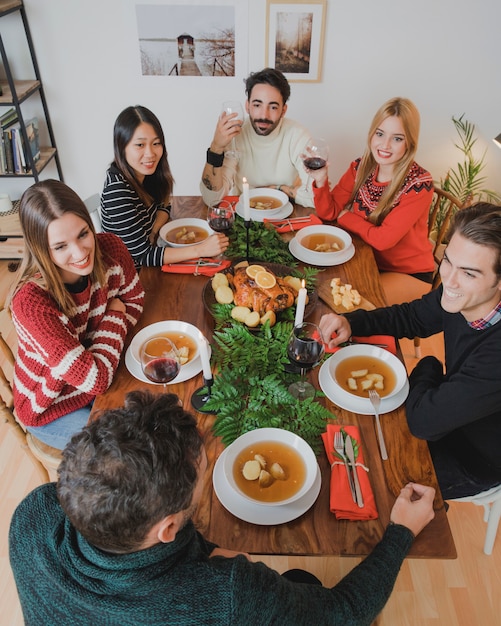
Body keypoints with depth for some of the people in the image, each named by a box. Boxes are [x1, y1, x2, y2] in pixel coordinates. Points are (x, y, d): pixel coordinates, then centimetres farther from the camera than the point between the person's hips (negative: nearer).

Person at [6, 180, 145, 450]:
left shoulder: (109, 248, -21)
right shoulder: (31, 301, -36)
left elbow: (134, 300, -1)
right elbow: (96, 380, -34)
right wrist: (114, 316, -21)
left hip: (107, 372, 5)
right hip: (52, 409, -4)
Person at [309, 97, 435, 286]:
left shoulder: (419, 184, -21)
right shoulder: (360, 167, -4)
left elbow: (382, 239, -24)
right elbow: (328, 212, -4)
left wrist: (345, 217, -10)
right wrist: (320, 181, -22)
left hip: (409, 275, -5)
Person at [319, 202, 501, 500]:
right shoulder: (460, 294, -19)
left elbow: (423, 421, -35)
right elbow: (412, 316, 0)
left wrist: (428, 368, -15)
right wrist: (350, 322, -16)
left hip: (474, 466, -5)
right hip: (450, 421, 5)